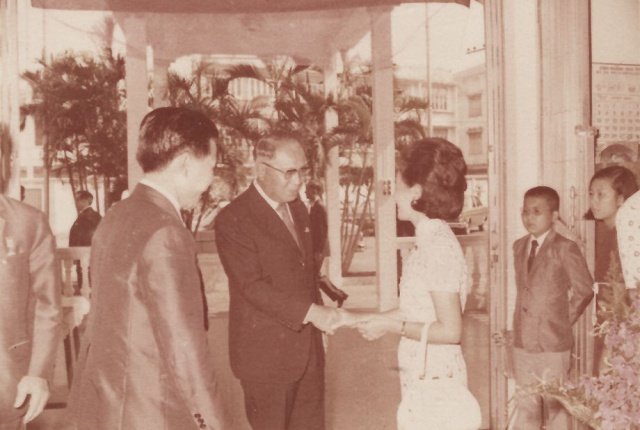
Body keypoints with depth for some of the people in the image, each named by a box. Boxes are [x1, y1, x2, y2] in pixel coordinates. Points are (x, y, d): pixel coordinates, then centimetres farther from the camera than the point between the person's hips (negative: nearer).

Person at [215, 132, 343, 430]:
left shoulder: (298, 209, 11)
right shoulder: (233, 220, -15)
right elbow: (253, 286, -22)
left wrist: (318, 320, 13)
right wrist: (310, 312, -28)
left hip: (308, 350, 7)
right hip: (265, 355, -7)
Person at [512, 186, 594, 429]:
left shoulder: (565, 248, -11)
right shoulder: (519, 246, 8)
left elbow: (585, 289, -6)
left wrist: (565, 319, 0)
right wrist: (521, 321, 9)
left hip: (553, 343, -5)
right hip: (522, 341, 5)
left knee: (555, 406, 8)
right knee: (526, 406, 14)